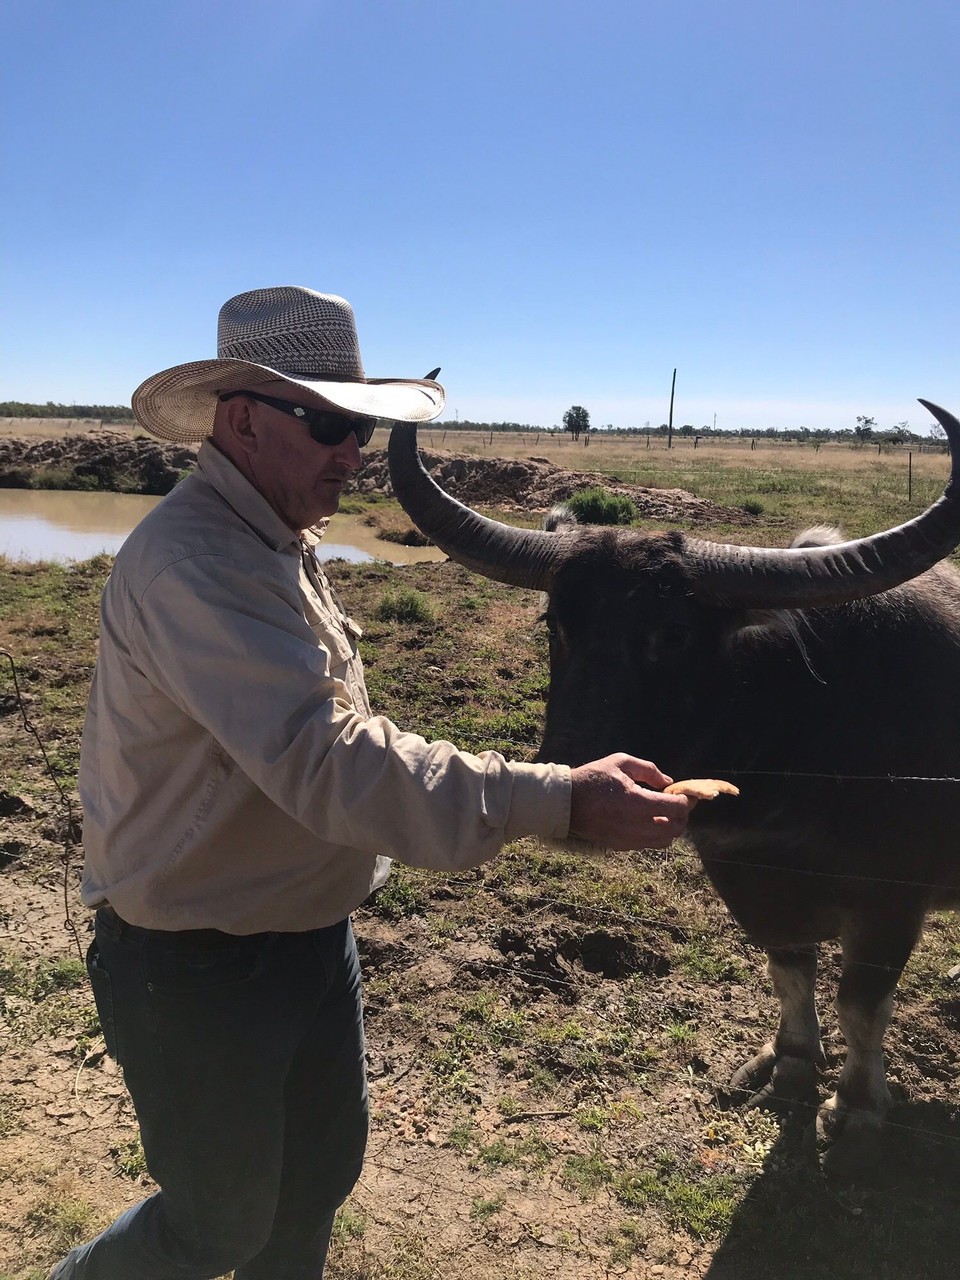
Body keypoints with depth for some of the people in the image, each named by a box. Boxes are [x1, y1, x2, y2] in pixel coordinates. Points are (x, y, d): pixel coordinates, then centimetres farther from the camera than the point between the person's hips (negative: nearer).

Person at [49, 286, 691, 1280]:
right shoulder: (190, 562, -28)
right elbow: (330, 762, -38)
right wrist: (558, 802, -41)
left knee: (322, 1167, 23)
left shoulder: (279, 540, 4)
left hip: (308, 934, 8)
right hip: (196, 967, -8)